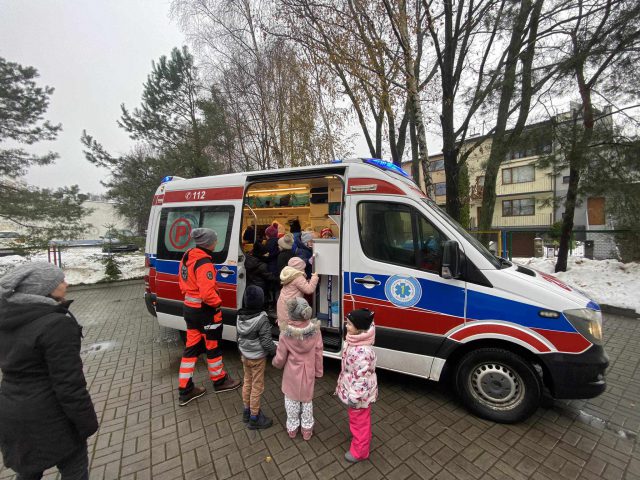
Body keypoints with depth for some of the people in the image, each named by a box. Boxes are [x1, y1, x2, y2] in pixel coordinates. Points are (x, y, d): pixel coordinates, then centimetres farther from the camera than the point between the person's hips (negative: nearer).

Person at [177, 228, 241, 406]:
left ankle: (185, 390, 29)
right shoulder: (204, 263, -27)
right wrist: (218, 302, -15)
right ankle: (220, 381, 34)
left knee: (192, 348, 18)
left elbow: (184, 283, 14)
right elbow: (207, 293, -32)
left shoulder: (188, 256, 3)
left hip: (190, 308, 9)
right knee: (213, 347, 12)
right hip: (205, 311, -8)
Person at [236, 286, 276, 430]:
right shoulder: (262, 319, -28)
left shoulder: (240, 316, -8)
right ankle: (254, 418, 26)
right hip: (258, 358, -6)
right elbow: (266, 342, -23)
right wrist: (276, 352, -7)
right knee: (257, 387, 10)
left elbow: (239, 337, 5)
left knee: (247, 382, 23)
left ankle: (247, 411, 41)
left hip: (245, 356, 7)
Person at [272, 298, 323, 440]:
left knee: (292, 401, 24)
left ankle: (292, 428, 44)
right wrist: (318, 372, 5)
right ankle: (307, 429, 42)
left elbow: (280, 358, -14)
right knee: (307, 400, 25)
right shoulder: (315, 330, -21)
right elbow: (318, 354, -10)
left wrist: (275, 363, 9)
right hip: (309, 373, 2)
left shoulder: (286, 333, -26)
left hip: (292, 374, -1)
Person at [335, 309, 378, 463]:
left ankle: (359, 452, 41)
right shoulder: (355, 341, -8)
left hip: (359, 393, -8)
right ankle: (359, 437, 57)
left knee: (359, 421, 17)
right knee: (356, 419, 31)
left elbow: (362, 377, -31)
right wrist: (341, 383, 19)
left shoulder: (362, 351, -38)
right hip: (353, 388, 8)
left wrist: (354, 397, -21)